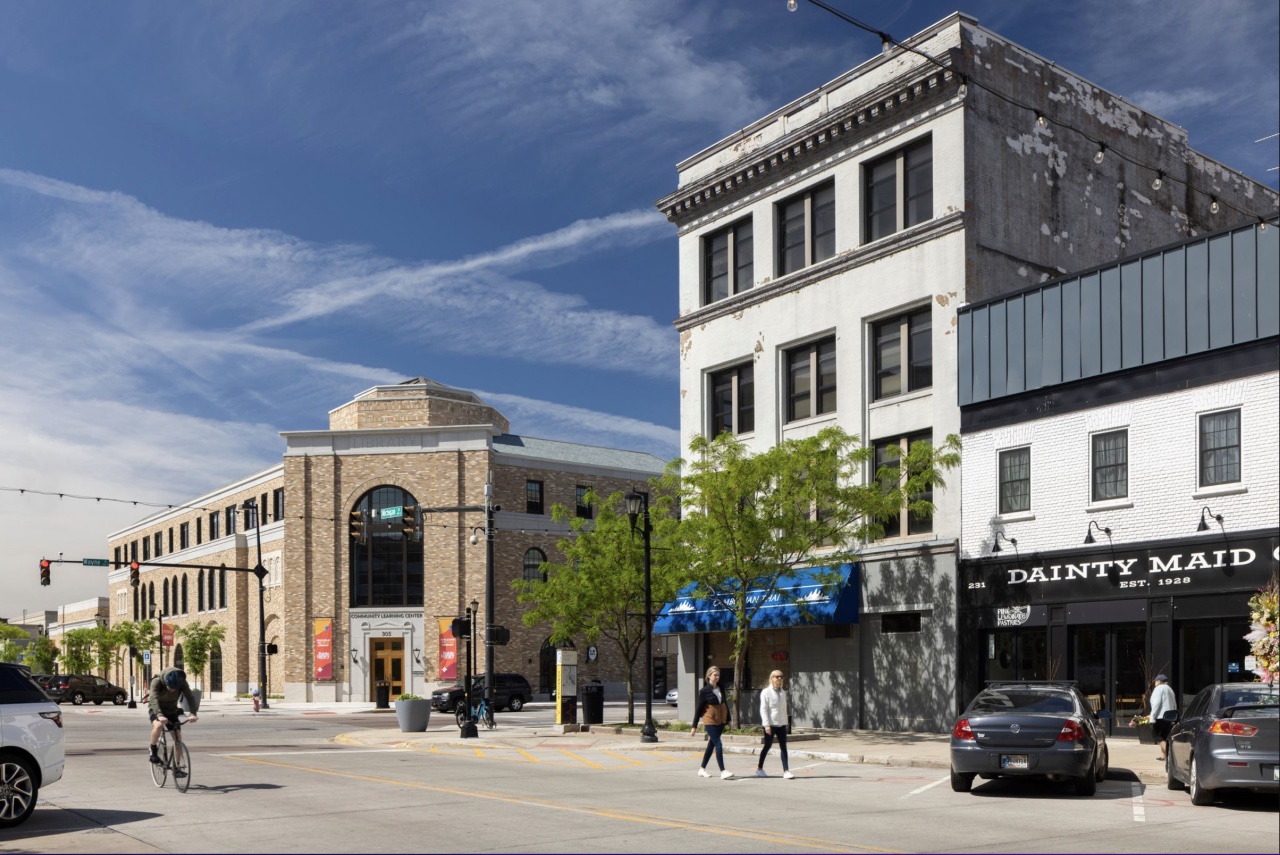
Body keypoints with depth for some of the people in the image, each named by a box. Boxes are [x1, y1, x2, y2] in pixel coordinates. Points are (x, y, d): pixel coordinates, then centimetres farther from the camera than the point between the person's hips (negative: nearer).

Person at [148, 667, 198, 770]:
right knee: (158, 725, -35)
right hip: (156, 710, -3)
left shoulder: (182, 683, -20)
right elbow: (153, 699, -40)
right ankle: (153, 752, -14)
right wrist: (159, 715, -55)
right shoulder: (157, 681, -29)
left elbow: (190, 697, -27)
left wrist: (193, 713, -43)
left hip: (172, 711, 3)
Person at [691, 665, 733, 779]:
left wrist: (728, 720, 16)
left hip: (721, 721, 6)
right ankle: (723, 771, -14)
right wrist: (694, 726, -6)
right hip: (710, 721, -6)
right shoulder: (705, 691, -8)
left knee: (712, 744, 12)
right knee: (718, 745, -13)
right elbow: (699, 709, -6)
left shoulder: (721, 689, 8)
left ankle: (702, 769, 22)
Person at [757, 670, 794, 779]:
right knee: (767, 746, 6)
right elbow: (763, 709, -11)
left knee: (783, 747, -3)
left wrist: (786, 720, 14)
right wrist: (766, 724, -18)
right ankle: (759, 768, 24)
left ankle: (786, 771, -6)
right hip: (770, 724, -5)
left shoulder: (783, 692, 10)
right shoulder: (766, 692, -8)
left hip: (781, 724, 5)